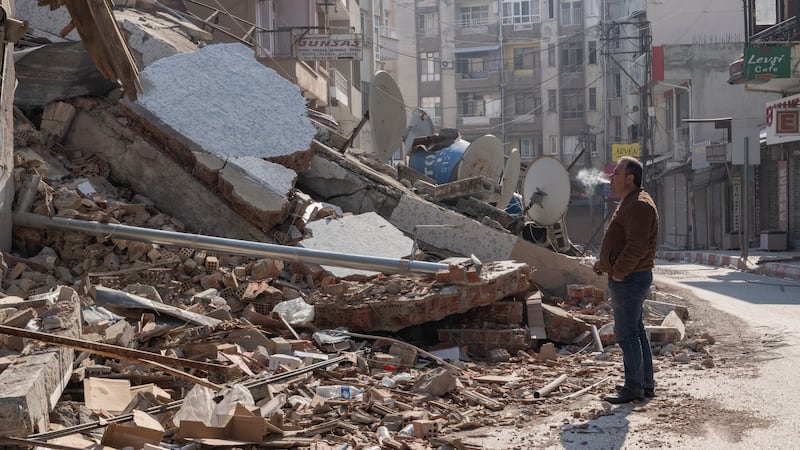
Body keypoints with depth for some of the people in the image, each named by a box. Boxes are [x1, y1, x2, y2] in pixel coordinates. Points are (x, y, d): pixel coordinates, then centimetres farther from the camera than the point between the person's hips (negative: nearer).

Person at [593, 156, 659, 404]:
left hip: (629, 279, -11)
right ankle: (646, 383, 23)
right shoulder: (629, 203, 17)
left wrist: (618, 272, -19)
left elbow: (636, 246, -26)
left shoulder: (639, 205, -18)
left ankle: (634, 387, -1)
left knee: (627, 333, -6)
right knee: (636, 330, 15)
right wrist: (603, 260, 12)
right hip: (627, 278, 11)